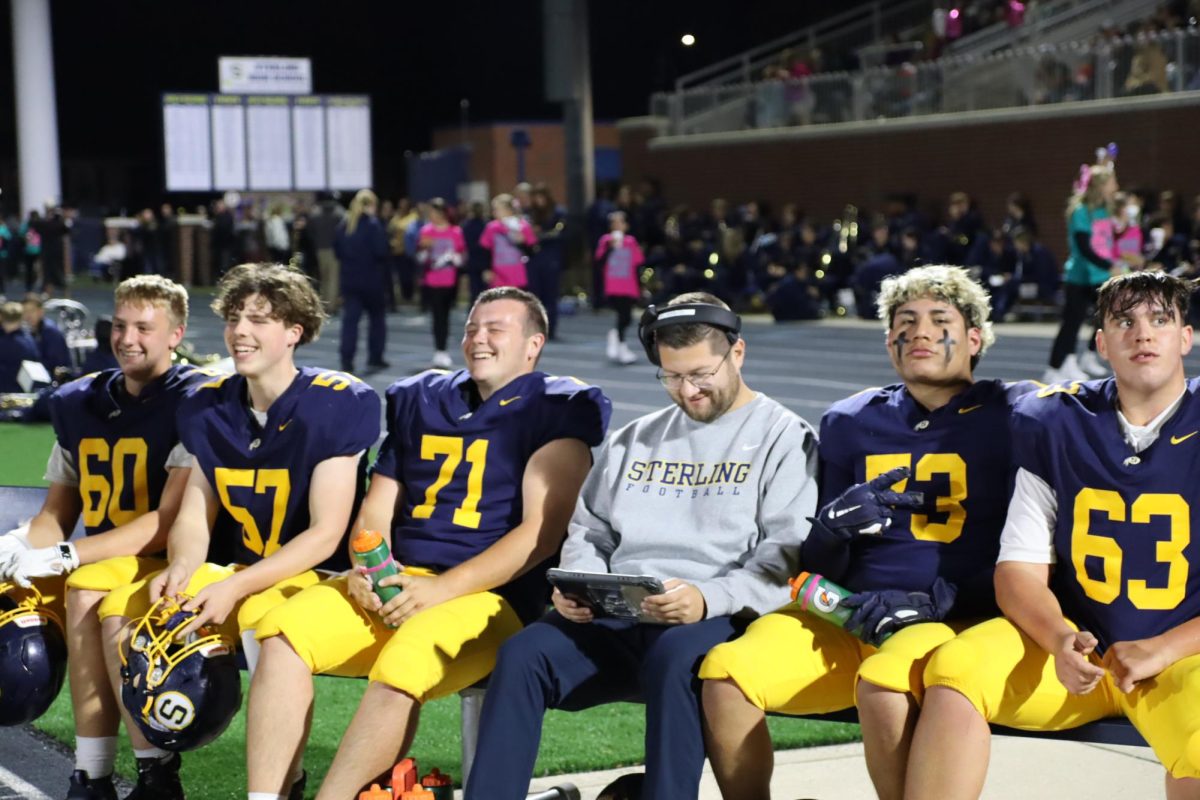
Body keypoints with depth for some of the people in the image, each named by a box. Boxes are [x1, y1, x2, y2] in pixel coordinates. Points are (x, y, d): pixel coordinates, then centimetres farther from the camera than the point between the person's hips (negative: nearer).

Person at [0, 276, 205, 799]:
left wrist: (64, 556, -23)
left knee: (87, 592, -33)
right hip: (95, 564, 7)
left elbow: (169, 521, -17)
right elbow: (58, 512, 15)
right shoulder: (78, 403, 11)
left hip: (169, 564, -7)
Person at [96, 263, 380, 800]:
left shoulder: (335, 406, -14)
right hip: (235, 570, 7)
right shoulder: (209, 408, 4)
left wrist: (234, 588, -26)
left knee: (264, 619, -38)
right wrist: (180, 571, -19)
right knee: (122, 609, -11)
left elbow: (324, 535, -17)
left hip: (312, 575, -6)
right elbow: (194, 518, 5)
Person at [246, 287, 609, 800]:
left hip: (491, 598, -6)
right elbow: (376, 513, 20)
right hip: (394, 586, 6)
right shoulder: (419, 400, 19)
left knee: (399, 667, -35)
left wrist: (441, 589, -18)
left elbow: (542, 530, -10)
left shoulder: (559, 411, 1)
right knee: (285, 632, -20)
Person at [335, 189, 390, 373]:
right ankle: (375, 357, 16)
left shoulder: (344, 225, 5)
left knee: (350, 318, 1)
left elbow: (337, 249, 9)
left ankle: (347, 360, -9)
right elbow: (381, 251, -17)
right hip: (372, 279, -4)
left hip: (349, 278, 4)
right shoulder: (373, 225, -12)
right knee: (377, 317, 13)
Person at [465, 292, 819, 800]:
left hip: (718, 620, -5)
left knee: (674, 658, -39)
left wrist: (708, 599, -23)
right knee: (521, 655, -22)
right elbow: (589, 532, 24)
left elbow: (786, 559, -7)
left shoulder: (784, 438, 4)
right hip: (614, 618, 5)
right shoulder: (635, 439, 24)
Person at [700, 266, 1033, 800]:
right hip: (849, 616, 4)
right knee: (725, 674, -21)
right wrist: (834, 526, -8)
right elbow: (821, 569, 15)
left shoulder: (1010, 418, 3)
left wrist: (936, 600, -14)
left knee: (883, 685, -37)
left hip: (957, 618, -4)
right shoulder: (851, 423, 14)